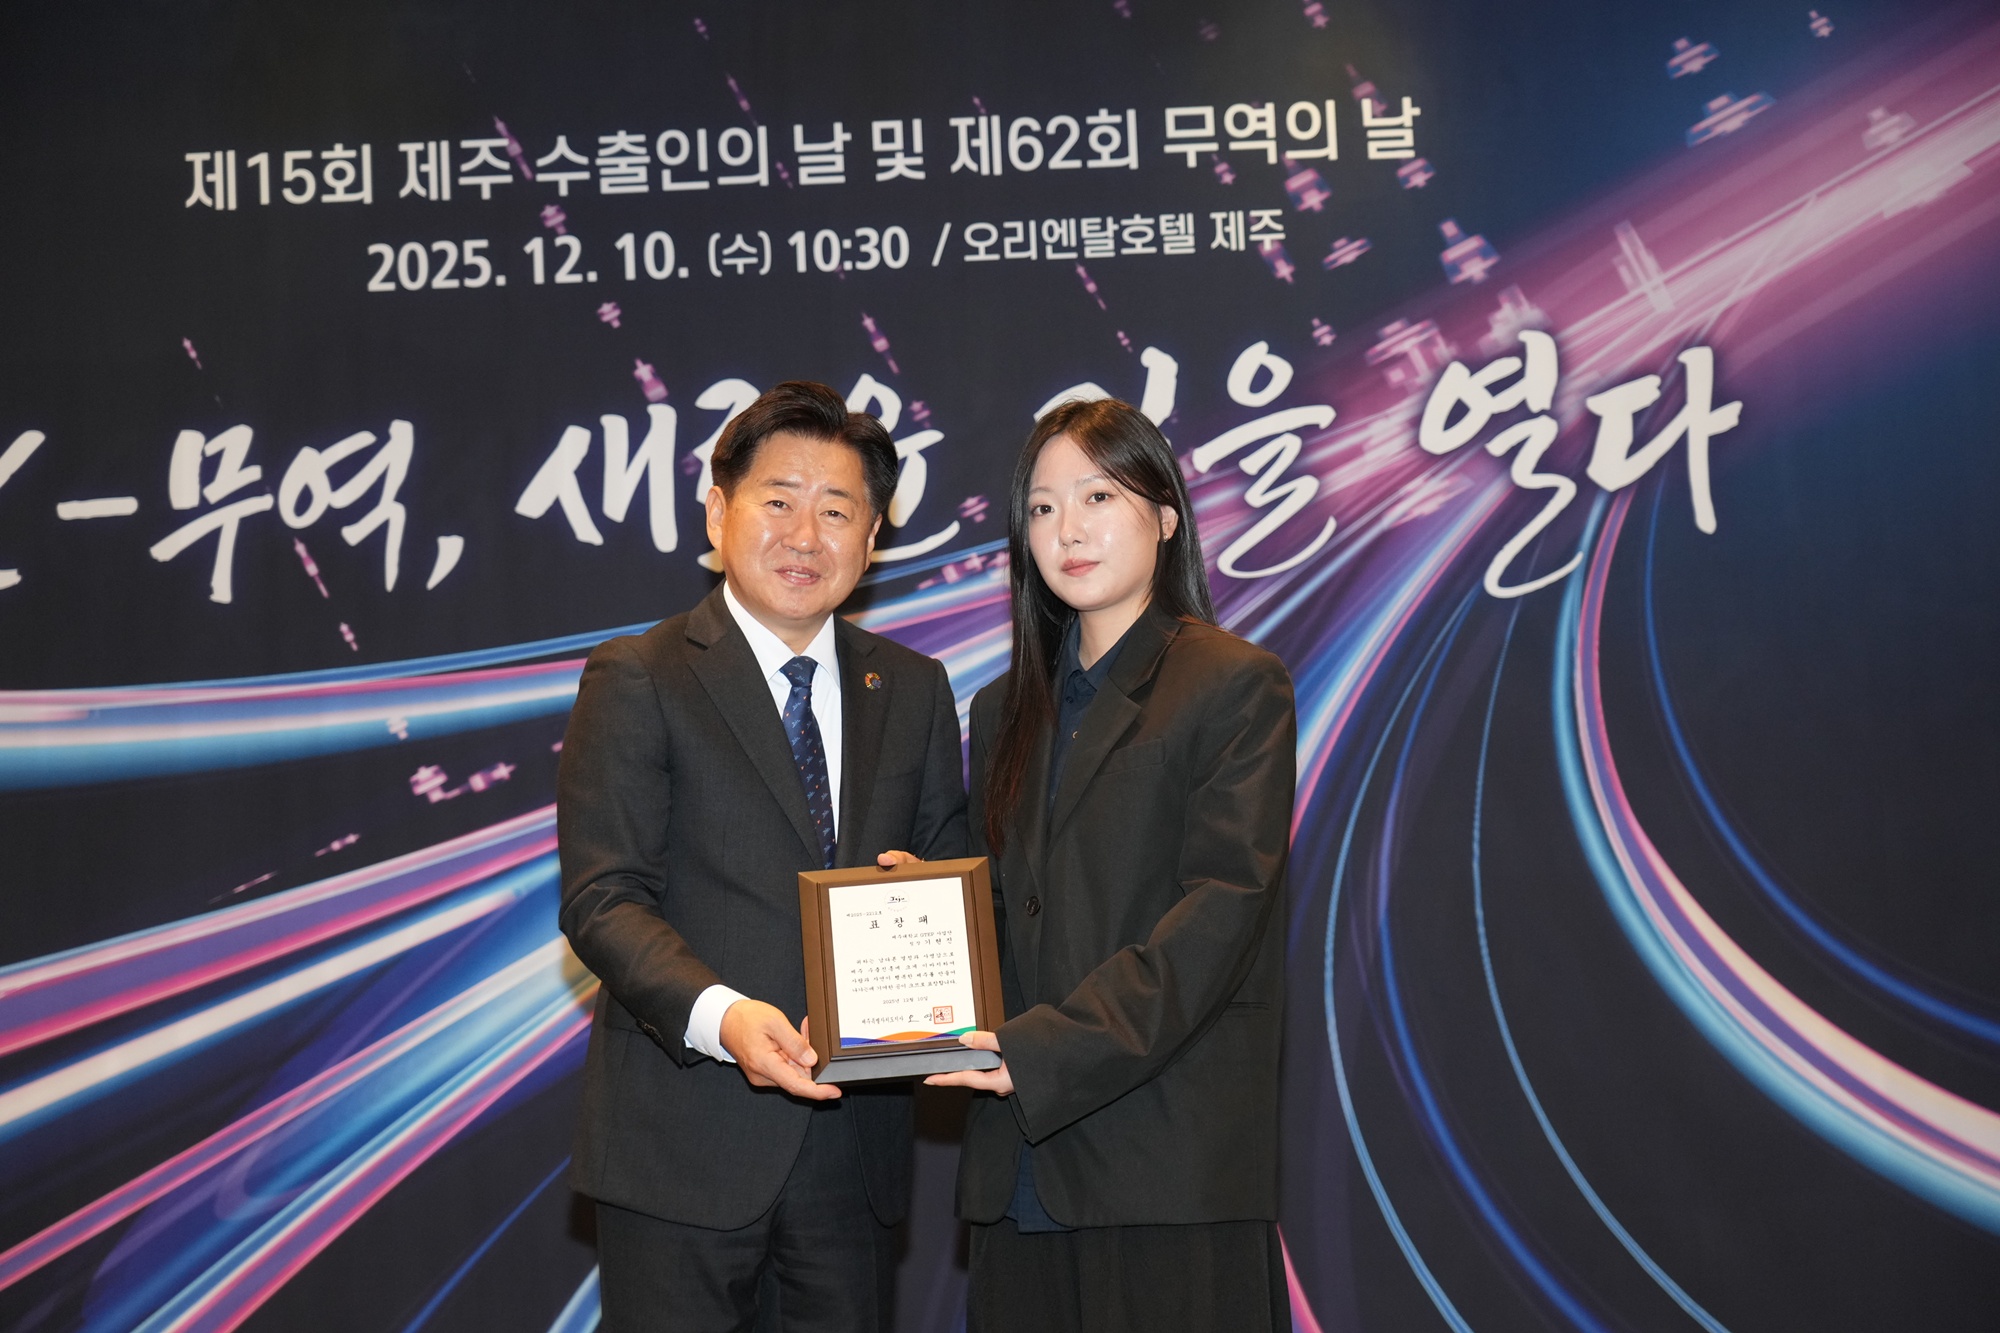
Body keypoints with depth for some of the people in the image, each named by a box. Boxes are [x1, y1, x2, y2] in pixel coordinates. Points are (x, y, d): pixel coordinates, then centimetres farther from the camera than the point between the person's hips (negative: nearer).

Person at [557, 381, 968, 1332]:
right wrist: (720, 1015, -27)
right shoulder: (637, 680, -3)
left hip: (855, 1140, 4)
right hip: (685, 1144, -4)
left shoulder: (913, 690, 12)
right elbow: (602, 899, -10)